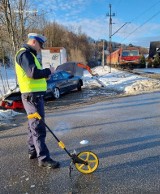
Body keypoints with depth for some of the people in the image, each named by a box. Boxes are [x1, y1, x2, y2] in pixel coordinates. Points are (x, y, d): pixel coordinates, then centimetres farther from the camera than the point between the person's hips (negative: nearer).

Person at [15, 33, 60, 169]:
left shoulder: (28, 54, 20)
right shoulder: (25, 54, -13)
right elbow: (34, 73, -25)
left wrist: (44, 75, 6)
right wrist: (48, 71, -10)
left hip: (34, 94, 11)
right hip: (32, 95, -11)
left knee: (33, 125, 18)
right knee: (38, 127, -7)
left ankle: (33, 151, 31)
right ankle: (43, 158, 1)